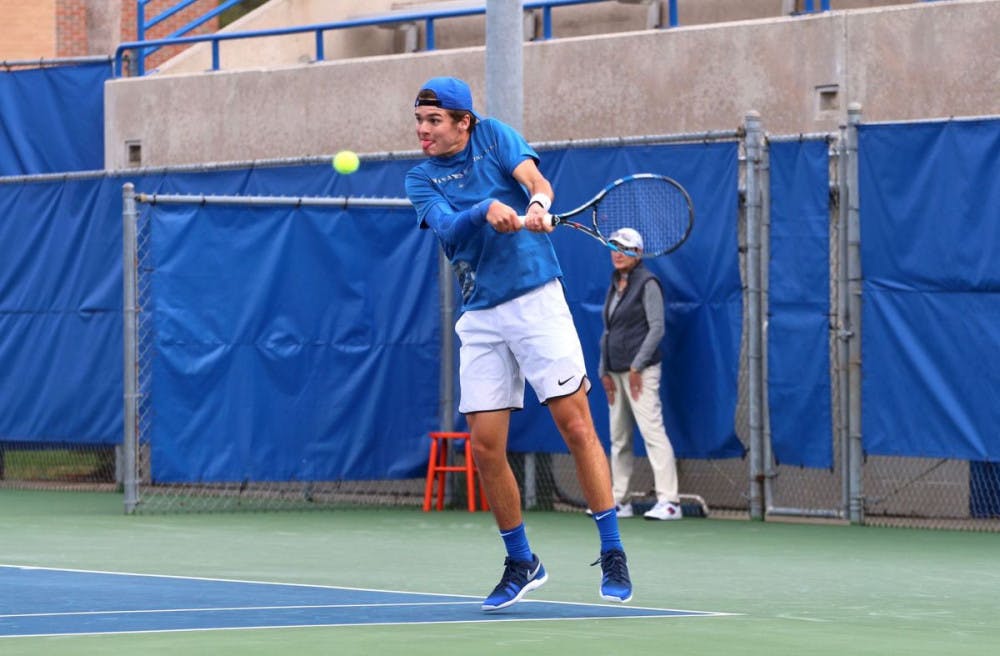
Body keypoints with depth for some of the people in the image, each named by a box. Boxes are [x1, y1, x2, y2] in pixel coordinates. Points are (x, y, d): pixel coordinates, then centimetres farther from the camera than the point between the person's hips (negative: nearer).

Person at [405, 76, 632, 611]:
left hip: (536, 300, -3)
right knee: (485, 446, -1)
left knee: (576, 426, -8)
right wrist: (487, 211, -32)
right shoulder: (420, 180, 7)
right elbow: (448, 228, -12)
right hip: (480, 318, 3)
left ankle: (612, 553, -2)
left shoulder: (493, 135, 2)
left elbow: (534, 179, -14)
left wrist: (537, 205, -37)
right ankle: (521, 562, 15)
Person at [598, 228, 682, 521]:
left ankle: (669, 501, -19)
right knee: (618, 438, 9)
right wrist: (604, 371, 10)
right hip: (616, 372, 8)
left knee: (652, 432, -15)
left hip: (640, 371, -8)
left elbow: (657, 327, -11)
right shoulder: (615, 286, 17)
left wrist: (637, 367, -14)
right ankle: (619, 501, 13)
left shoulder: (647, 284, -6)